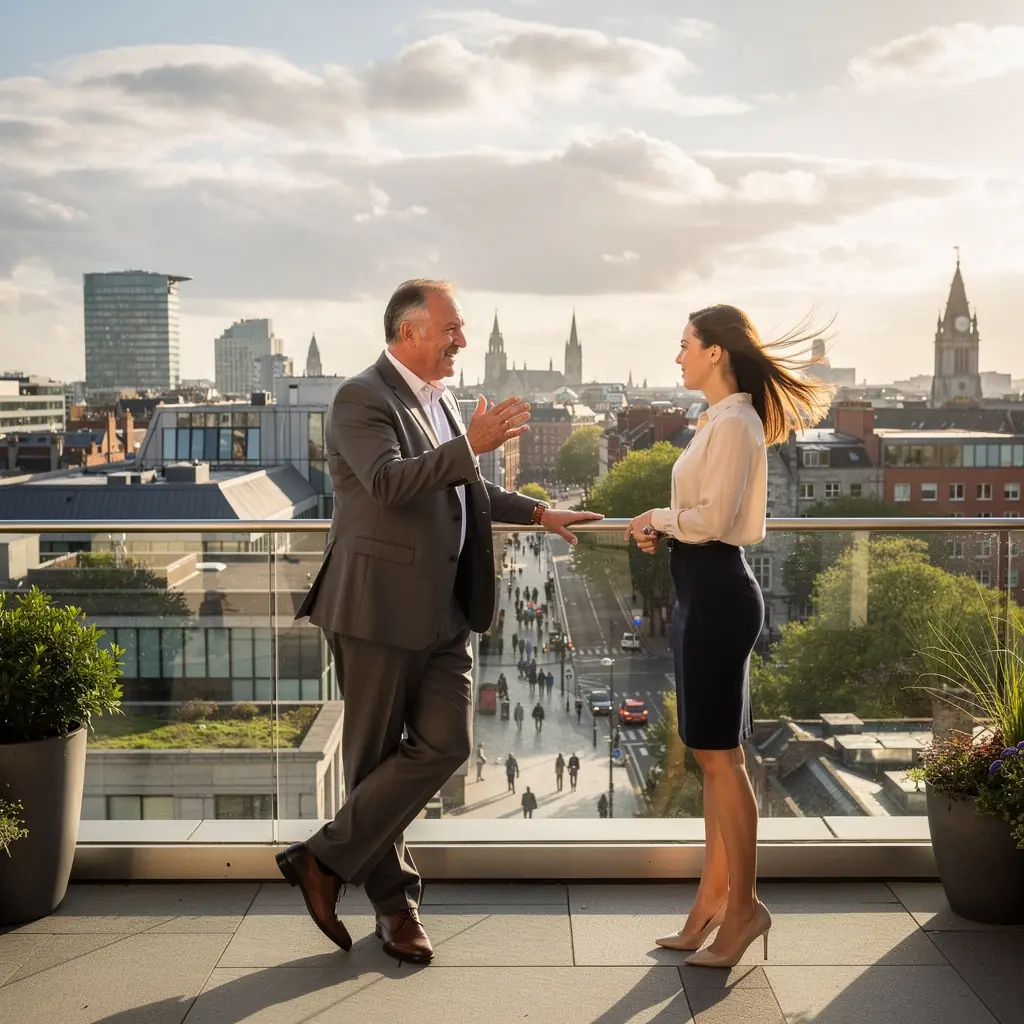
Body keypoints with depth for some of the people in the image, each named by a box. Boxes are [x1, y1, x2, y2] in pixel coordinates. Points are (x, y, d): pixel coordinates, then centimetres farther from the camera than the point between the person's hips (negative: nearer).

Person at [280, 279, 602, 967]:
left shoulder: (442, 400, 17)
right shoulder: (362, 399, -10)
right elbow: (389, 480, -27)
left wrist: (536, 512, 29)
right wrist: (471, 446, -28)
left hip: (446, 612, 8)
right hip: (380, 607, -8)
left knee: (445, 744, 0)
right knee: (376, 755, 5)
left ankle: (327, 860, 11)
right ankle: (394, 899, 19)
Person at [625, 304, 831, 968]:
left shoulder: (734, 423, -14)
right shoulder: (719, 421, 16)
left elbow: (714, 518, -22)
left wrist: (660, 517, -5)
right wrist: (663, 532, 5)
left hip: (719, 593, -10)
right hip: (706, 590, 10)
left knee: (719, 756, -3)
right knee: (715, 755, 13)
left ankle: (744, 907, 7)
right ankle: (715, 898, 20)